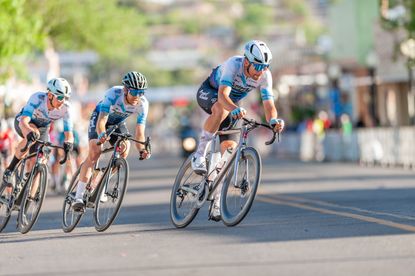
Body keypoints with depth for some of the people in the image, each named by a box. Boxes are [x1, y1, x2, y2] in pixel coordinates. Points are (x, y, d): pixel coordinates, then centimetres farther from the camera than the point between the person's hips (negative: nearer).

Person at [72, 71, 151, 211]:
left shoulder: (142, 104, -27)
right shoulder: (113, 94, -37)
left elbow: (139, 133, -28)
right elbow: (101, 122, -42)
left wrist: (142, 149, -48)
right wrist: (102, 135, -64)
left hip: (118, 123, 4)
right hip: (100, 117, -4)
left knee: (125, 147, -22)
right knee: (94, 152, -22)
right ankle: (78, 197, -23)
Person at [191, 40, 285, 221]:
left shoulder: (265, 76, -23)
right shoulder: (233, 65, -35)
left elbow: (269, 105, -29)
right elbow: (223, 95, -48)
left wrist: (273, 121, -51)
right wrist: (235, 109, -68)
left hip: (232, 104, 4)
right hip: (208, 93, -4)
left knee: (229, 148, -11)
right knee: (222, 109, -41)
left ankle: (217, 203, -2)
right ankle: (199, 155, -25)